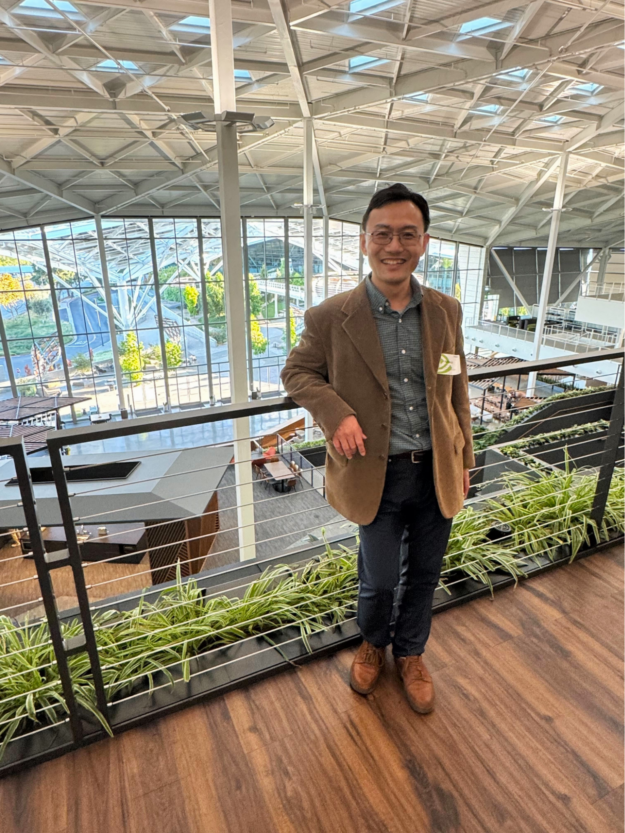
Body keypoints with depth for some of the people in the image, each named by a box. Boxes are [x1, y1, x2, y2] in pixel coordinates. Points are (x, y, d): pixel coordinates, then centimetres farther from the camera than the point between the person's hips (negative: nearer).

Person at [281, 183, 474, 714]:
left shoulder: (446, 311, 0)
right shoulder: (331, 317, -11)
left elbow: (456, 389, 8)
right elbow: (297, 373, 0)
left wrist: (463, 458, 10)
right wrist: (336, 412, -19)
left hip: (437, 472, 4)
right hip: (379, 476, -3)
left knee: (425, 575, 20)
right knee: (378, 581, 14)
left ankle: (411, 653, 49)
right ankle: (374, 642, 49)